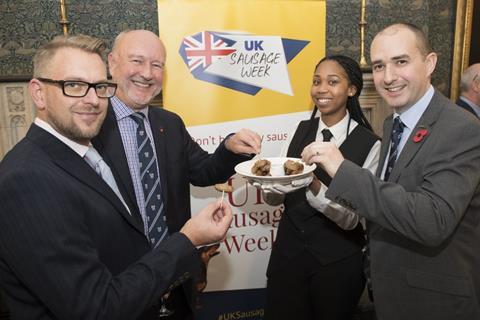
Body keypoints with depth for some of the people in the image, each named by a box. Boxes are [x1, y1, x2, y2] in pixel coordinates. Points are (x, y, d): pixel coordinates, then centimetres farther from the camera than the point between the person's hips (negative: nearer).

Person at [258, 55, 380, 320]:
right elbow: (273, 198, 0)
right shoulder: (302, 130, 1)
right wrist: (268, 181, -22)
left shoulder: (369, 144, -13)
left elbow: (351, 218, -15)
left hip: (338, 262, -3)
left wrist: (314, 185, -31)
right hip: (288, 251, 4)